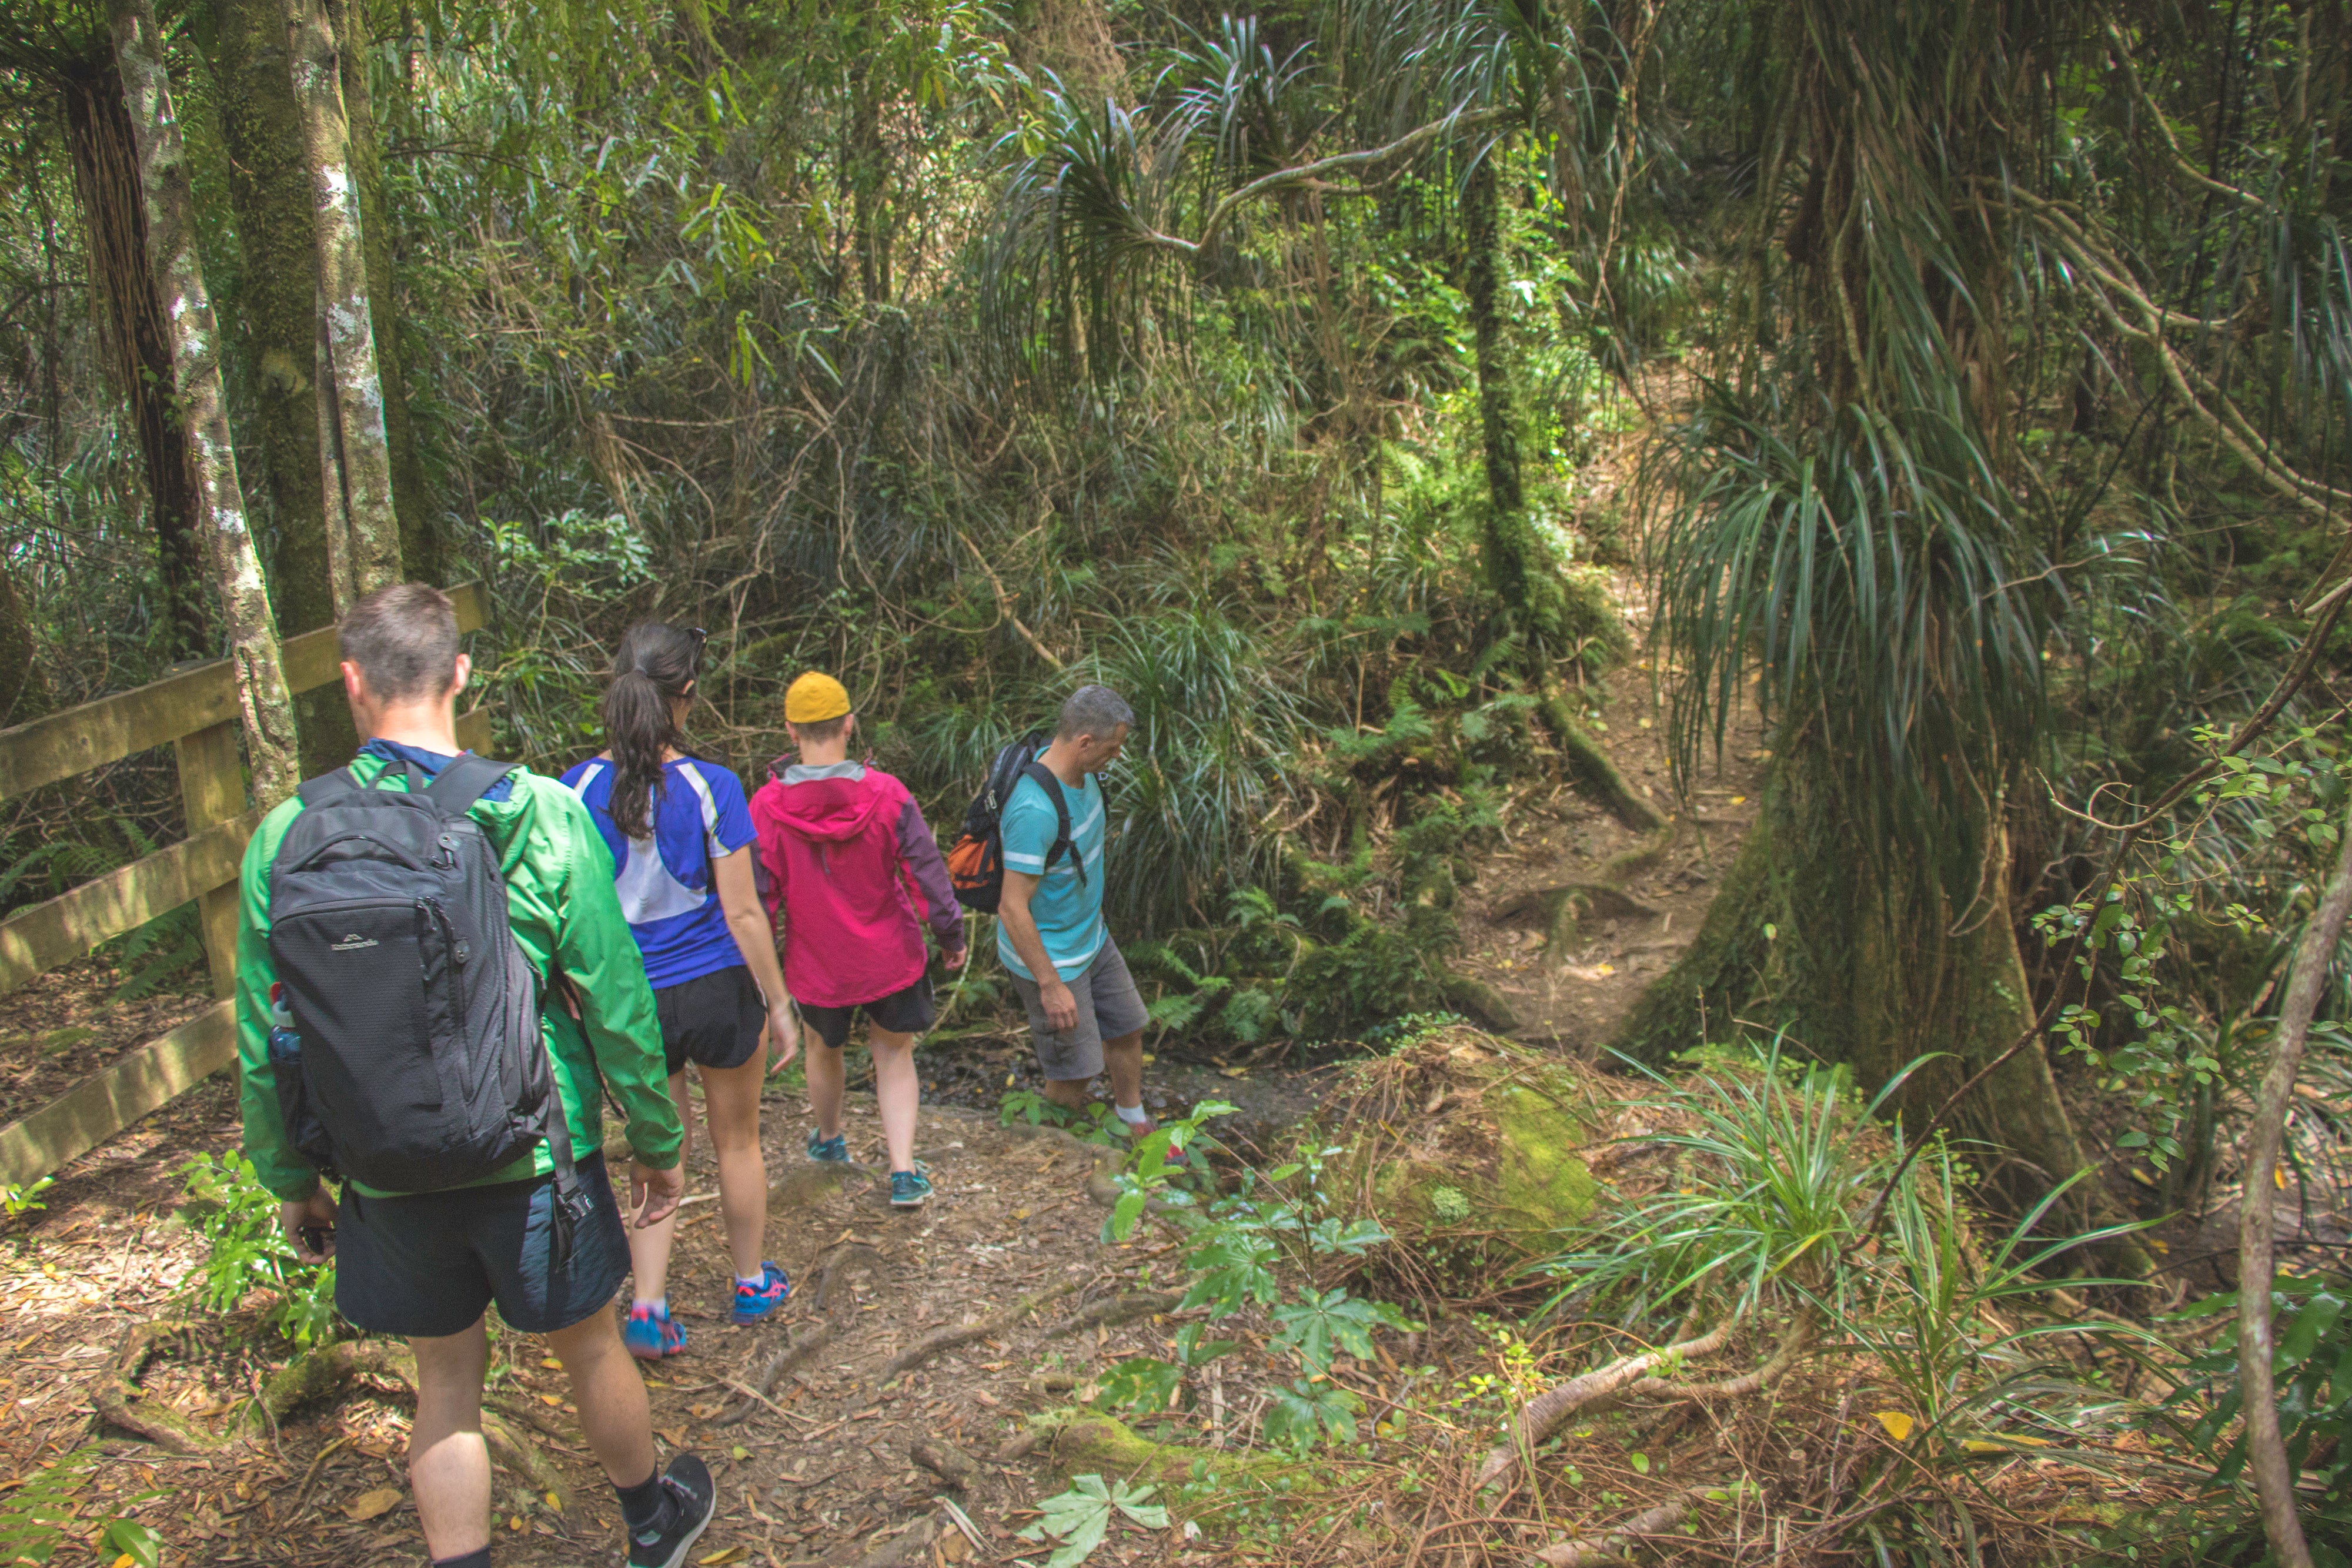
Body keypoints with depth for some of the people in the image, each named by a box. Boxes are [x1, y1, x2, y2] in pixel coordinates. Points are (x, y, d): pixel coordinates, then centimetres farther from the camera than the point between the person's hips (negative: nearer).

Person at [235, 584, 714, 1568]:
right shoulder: (542, 815, -15)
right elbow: (616, 1006, -11)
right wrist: (655, 1140, 3)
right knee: (588, 1349, 20)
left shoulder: (287, 840, -9)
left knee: (447, 1380, 19)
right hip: (534, 1156, -1)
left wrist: (289, 1179, 12)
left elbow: (266, 1042, -3)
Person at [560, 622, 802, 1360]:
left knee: (659, 1149, 17)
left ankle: (649, 1306, 9)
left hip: (630, 1001, 2)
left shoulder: (579, 789, -8)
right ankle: (752, 1285, 35)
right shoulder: (711, 787, -16)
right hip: (718, 990, -2)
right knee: (738, 1142, 18)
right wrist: (779, 1004, -2)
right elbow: (744, 914, -12)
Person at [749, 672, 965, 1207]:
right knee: (894, 1054, 16)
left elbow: (758, 897, -10)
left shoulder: (766, 807, -16)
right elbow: (928, 875, -12)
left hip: (816, 962, 1)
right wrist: (952, 937, 2)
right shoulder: (886, 794, -17)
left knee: (825, 1048, 26)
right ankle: (903, 1173, 8)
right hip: (891, 958, -1)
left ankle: (828, 1139, 50)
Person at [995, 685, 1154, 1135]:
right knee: (1075, 1072, 2)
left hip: (1090, 937, 9)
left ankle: (1136, 1125, 45)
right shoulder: (1035, 811, -35)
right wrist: (1051, 985, -24)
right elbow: (1013, 909, -30)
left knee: (1127, 1028, 22)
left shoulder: (1081, 772, -6)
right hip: (1047, 957, -9)